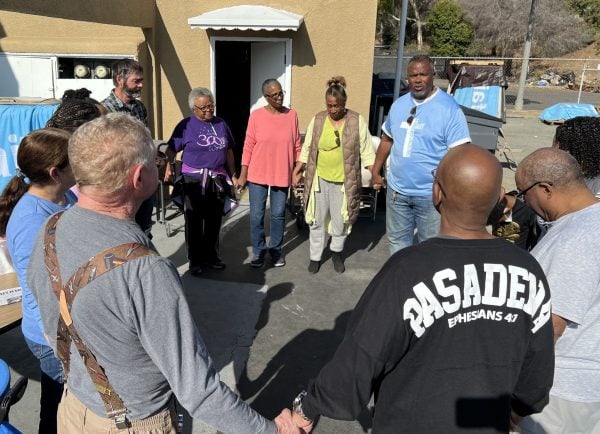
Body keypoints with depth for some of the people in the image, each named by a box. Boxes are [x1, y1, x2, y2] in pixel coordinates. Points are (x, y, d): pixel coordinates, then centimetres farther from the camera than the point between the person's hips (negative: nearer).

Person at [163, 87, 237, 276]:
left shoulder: (221, 124, 10)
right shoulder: (186, 125, -3)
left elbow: (229, 152, 16)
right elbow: (171, 149, -7)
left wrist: (233, 175, 14)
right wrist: (168, 166, -26)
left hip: (218, 180, 4)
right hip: (194, 180, -4)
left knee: (214, 220, 13)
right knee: (194, 221, 4)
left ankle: (211, 255, 27)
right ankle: (195, 260, 15)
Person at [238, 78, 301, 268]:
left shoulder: (292, 115, -1)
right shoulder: (256, 116, -6)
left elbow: (296, 146, 5)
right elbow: (248, 147, -3)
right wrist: (243, 174, -4)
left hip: (282, 175, 1)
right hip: (257, 174, -1)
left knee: (278, 215, 10)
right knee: (256, 215, 4)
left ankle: (276, 250, 27)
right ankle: (258, 251, 22)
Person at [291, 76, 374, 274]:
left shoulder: (357, 121, -6)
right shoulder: (317, 120, -1)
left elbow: (366, 152, -4)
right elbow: (307, 148, 5)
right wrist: (297, 170, 2)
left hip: (344, 182, -1)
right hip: (319, 179, 2)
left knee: (340, 221, 11)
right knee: (317, 220, 10)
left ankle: (337, 252, 35)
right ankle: (315, 256, 26)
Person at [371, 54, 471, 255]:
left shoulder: (449, 109, -13)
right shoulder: (398, 105, 5)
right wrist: (376, 172, 15)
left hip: (431, 194, -5)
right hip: (397, 189, 6)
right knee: (397, 241, 20)